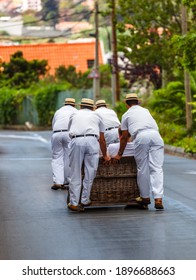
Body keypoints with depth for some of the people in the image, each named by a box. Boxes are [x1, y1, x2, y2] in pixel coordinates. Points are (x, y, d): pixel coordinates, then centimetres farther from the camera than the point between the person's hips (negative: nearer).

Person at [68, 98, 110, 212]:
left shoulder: (74, 115, 31)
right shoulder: (96, 116, 29)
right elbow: (102, 140, 31)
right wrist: (105, 156, 43)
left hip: (76, 141, 1)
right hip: (92, 140, -1)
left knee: (75, 173, 3)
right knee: (90, 173, 8)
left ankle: (74, 203, 1)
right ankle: (85, 201, 11)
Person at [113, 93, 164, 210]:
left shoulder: (126, 115, 23)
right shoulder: (145, 111, 33)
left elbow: (124, 137, 26)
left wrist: (120, 154, 37)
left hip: (141, 137, -3)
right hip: (156, 135, 3)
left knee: (142, 169, 8)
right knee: (156, 168, -2)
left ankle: (145, 197, 17)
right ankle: (158, 199, -12)